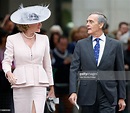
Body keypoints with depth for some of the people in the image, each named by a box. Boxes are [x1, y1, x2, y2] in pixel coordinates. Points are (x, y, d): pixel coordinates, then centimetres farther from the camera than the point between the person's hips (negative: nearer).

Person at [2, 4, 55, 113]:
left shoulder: (43, 39, 10)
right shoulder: (12, 39, 3)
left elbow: (47, 64, 15)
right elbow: (6, 61, 0)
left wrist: (51, 86, 16)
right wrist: (8, 73, -22)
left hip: (39, 84, 1)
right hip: (20, 85, -1)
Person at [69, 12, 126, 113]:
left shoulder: (115, 45, 4)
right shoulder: (81, 44, 7)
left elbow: (120, 72, 6)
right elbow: (74, 69, 1)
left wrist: (122, 97, 4)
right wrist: (73, 92, -12)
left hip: (107, 96, -2)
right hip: (87, 95, 2)